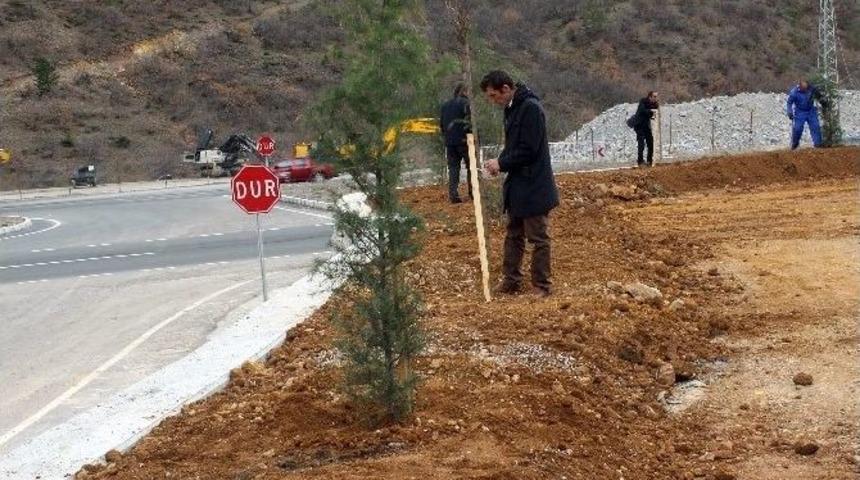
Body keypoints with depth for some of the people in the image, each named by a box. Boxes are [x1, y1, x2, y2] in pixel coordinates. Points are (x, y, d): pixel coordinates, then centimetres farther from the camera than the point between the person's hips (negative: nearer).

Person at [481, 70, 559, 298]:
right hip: (516, 185, 10)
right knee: (513, 235, 16)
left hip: (533, 187, -10)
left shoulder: (530, 108, -19)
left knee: (538, 238, 0)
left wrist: (501, 163, -15)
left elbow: (529, 150, -23)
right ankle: (511, 280, 25)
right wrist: (500, 163, -1)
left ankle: (542, 286, 8)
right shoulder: (511, 109, 10)